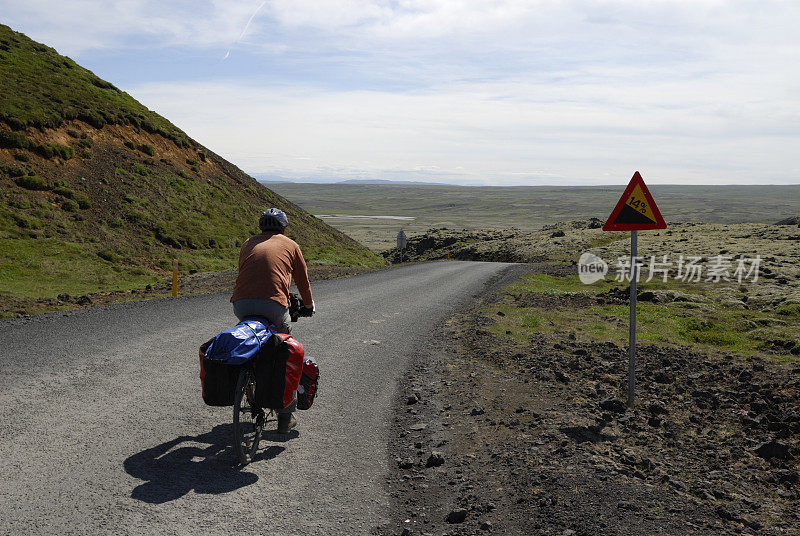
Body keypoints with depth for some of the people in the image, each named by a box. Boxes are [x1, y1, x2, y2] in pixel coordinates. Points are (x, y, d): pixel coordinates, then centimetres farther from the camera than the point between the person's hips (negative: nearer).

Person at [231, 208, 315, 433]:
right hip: (274, 303, -3)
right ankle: (286, 416, 17)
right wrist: (309, 304, 44)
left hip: (242, 304, 3)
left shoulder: (249, 243, 26)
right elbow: (303, 281, 26)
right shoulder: (290, 245, 19)